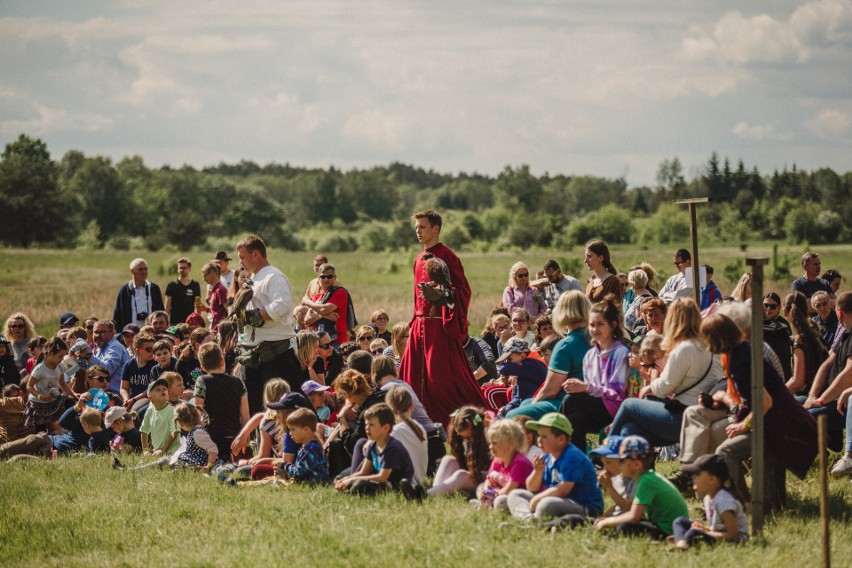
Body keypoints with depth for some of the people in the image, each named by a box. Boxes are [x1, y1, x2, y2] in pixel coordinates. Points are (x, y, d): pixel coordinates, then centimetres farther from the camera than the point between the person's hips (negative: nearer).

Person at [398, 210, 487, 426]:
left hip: (440, 325, -9)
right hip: (420, 324, 9)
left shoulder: (447, 256, -9)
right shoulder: (419, 260, 16)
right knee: (413, 374, 7)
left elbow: (462, 290, -14)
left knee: (441, 375, -10)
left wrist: (440, 293, -28)